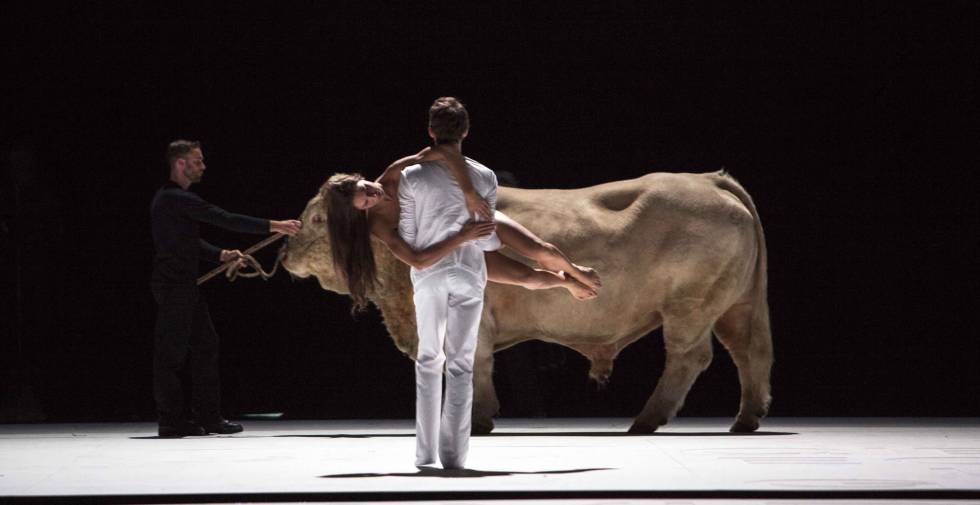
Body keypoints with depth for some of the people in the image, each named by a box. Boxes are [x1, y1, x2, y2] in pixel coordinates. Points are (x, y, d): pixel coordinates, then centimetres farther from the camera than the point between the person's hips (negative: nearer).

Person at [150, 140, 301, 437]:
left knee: (204, 345, 10)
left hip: (184, 284, 10)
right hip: (173, 286, -10)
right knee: (172, 352, -5)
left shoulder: (174, 198, 17)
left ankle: (207, 416, 12)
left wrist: (220, 255, 6)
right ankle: (172, 421, -1)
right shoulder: (176, 199, -16)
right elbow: (225, 220, -19)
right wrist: (272, 226, -16)